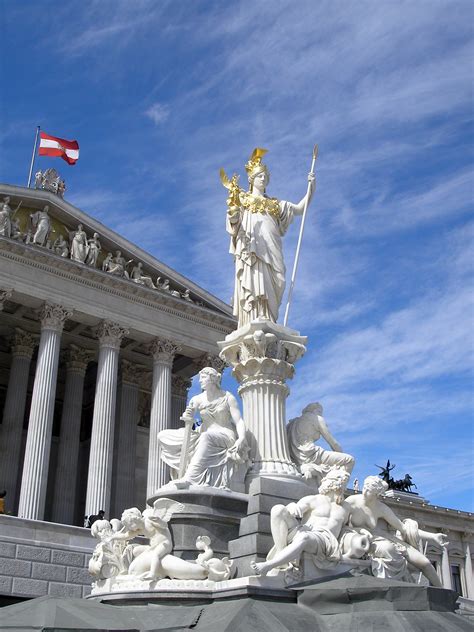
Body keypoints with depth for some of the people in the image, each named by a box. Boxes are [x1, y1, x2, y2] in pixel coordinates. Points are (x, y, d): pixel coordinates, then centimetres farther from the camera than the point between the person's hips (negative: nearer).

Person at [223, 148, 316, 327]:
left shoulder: (274, 203, 29)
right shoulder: (242, 199, 20)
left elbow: (300, 209, 21)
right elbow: (233, 224, 6)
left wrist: (310, 187, 9)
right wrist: (232, 214, -17)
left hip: (269, 251, 4)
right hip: (250, 249, -4)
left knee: (268, 291, -9)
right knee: (252, 287, -20)